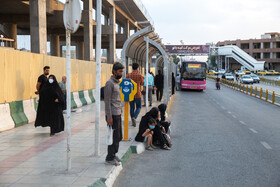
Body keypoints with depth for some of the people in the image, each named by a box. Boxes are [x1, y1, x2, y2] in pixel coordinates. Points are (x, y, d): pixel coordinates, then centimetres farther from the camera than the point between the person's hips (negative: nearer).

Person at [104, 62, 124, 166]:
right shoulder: (110, 83, -13)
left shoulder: (117, 82, 16)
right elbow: (107, 101, -17)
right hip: (113, 115, -9)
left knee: (118, 136, 13)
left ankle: (113, 154, 23)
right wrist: (109, 117, -20)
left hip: (118, 114, 9)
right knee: (114, 136, -5)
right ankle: (109, 158, 3)